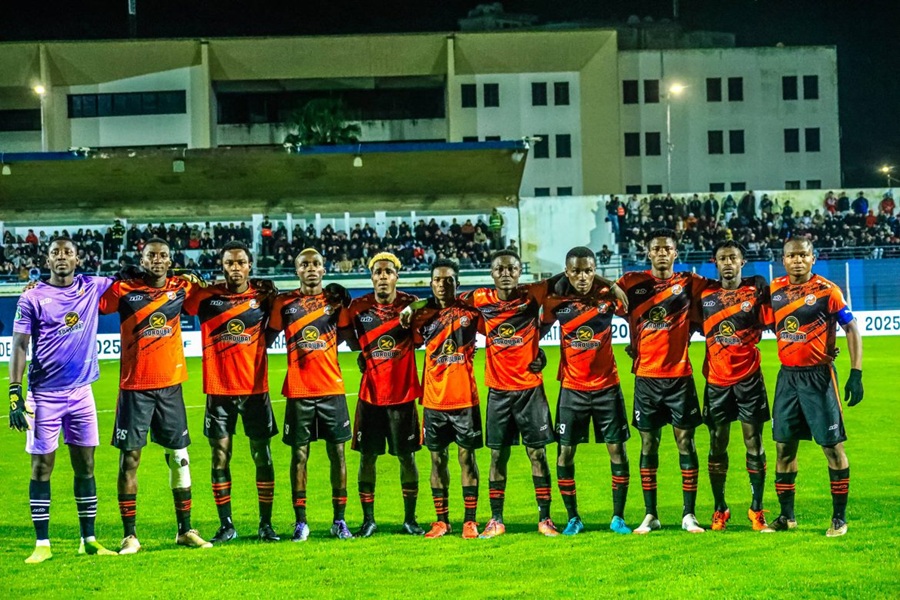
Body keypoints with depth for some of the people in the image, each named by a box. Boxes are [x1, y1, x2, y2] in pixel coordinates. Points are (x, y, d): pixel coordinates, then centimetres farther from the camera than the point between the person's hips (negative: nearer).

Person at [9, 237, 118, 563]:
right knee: (42, 466, 0)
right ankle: (42, 543, 6)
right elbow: (19, 347, -6)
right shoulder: (32, 298, -5)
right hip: (44, 395, -3)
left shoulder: (92, 288, 4)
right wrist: (15, 394, -12)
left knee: (85, 464, 8)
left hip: (81, 391, 3)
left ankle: (89, 539, 16)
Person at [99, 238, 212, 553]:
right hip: (134, 387, -3)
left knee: (179, 456, 7)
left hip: (170, 385, 3)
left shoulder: (181, 288, 4)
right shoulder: (123, 290, -4)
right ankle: (129, 535, 5)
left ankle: (185, 529, 17)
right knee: (130, 458, -1)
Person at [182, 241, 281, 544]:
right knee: (220, 457, 2)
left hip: (255, 388, 0)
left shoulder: (263, 298, 2)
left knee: (262, 455, 3)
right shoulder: (205, 297, 0)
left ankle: (266, 524, 11)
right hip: (219, 390, 0)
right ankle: (225, 525, 11)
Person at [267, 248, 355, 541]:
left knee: (337, 452, 2)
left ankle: (339, 520, 9)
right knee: (299, 454, 1)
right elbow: (268, 337, 10)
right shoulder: (284, 302, 5)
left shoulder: (335, 299, 6)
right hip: (298, 391, -1)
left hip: (332, 388, 1)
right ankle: (300, 522, 6)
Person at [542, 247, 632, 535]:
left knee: (617, 450, 0)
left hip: (607, 386, 0)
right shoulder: (557, 303, -4)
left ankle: (618, 517, 11)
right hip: (572, 389, 0)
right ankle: (573, 518, 13)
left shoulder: (608, 298, -5)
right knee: (565, 453, 0)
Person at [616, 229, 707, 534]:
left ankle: (689, 515, 5)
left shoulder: (688, 283, 1)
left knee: (685, 441, 0)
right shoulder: (632, 282, 2)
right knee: (648, 444, 5)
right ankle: (650, 515, 12)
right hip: (646, 376, 1)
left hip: (680, 375, -1)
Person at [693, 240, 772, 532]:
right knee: (717, 446, 5)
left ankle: (757, 509, 8)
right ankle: (719, 509, 14)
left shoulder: (757, 288, 0)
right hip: (716, 380, 2)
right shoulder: (704, 293, 5)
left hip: (749, 377, -2)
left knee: (754, 444, 0)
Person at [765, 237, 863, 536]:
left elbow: (851, 329, -8)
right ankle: (786, 516, 19)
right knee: (784, 446, 8)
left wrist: (856, 373, -15)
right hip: (787, 375, 5)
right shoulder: (774, 290, 5)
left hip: (819, 377, -5)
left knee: (833, 445, -3)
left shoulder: (827, 290, -8)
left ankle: (839, 517, 6)